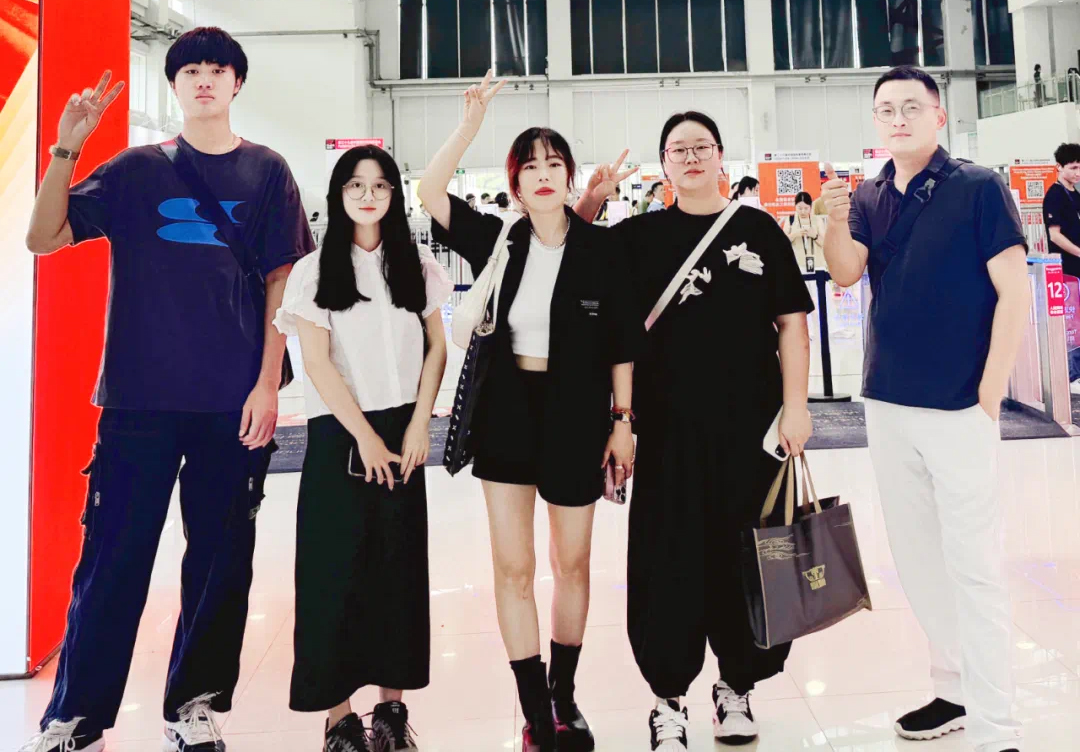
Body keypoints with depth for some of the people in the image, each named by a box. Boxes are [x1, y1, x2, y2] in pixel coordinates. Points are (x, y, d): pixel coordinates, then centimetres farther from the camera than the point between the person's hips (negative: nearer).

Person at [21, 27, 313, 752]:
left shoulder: (267, 172, 7)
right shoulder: (136, 169, 8)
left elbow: (281, 284, 4)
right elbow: (44, 238, 4)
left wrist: (268, 384, -4)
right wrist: (65, 149, -9)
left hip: (234, 401, 0)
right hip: (140, 394, 0)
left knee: (221, 557, 6)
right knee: (114, 556, 1)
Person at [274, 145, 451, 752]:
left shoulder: (415, 265, 7)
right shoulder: (315, 271, 0)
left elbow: (437, 347, 7)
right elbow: (317, 363, -5)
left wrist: (418, 426, -3)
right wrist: (365, 437, -9)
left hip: (403, 433, 2)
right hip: (339, 435, -2)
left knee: (400, 566, 5)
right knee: (337, 569, -1)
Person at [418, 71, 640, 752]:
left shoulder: (599, 248, -4)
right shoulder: (496, 240, 1)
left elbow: (622, 343, -1)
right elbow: (431, 192, -8)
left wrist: (622, 419, -3)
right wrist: (473, 121, -13)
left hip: (577, 415, -1)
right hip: (506, 413, 2)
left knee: (572, 565, 11)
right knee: (513, 567, 3)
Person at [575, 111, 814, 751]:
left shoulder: (758, 229, 4)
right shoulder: (641, 235, 5)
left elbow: (792, 321, 3)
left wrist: (795, 404, -4)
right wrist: (590, 203, -3)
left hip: (751, 423, 0)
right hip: (670, 425, 0)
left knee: (745, 555, 9)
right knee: (669, 557, 4)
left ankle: (736, 685, 28)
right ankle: (669, 698, 19)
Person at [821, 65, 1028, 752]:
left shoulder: (979, 188, -5)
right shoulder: (870, 198, 9)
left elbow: (1014, 292, -9)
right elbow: (845, 272, -3)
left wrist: (989, 397, -12)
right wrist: (836, 218, -22)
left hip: (959, 407, -6)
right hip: (887, 405, 6)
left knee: (974, 567, -2)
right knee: (917, 558, 14)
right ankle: (957, 691, 30)